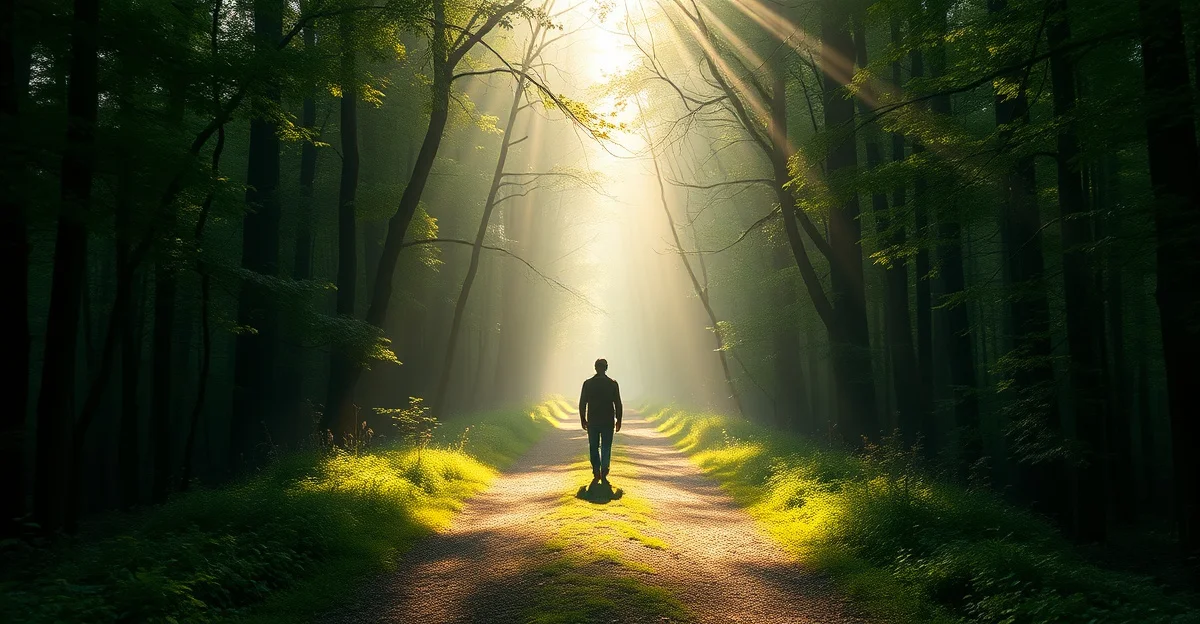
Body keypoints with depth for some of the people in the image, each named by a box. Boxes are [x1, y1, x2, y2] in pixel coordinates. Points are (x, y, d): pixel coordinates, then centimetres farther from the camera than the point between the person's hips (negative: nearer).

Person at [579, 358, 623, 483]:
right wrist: (618, 420, 5)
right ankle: (604, 475, -5)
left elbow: (582, 403, 1)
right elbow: (617, 404, -2)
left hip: (592, 421, 1)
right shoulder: (613, 383, -3)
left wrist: (582, 419, 10)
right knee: (606, 447, 4)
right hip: (608, 421, 0)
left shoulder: (588, 383, -1)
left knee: (594, 447, 11)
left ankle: (596, 474, 8)